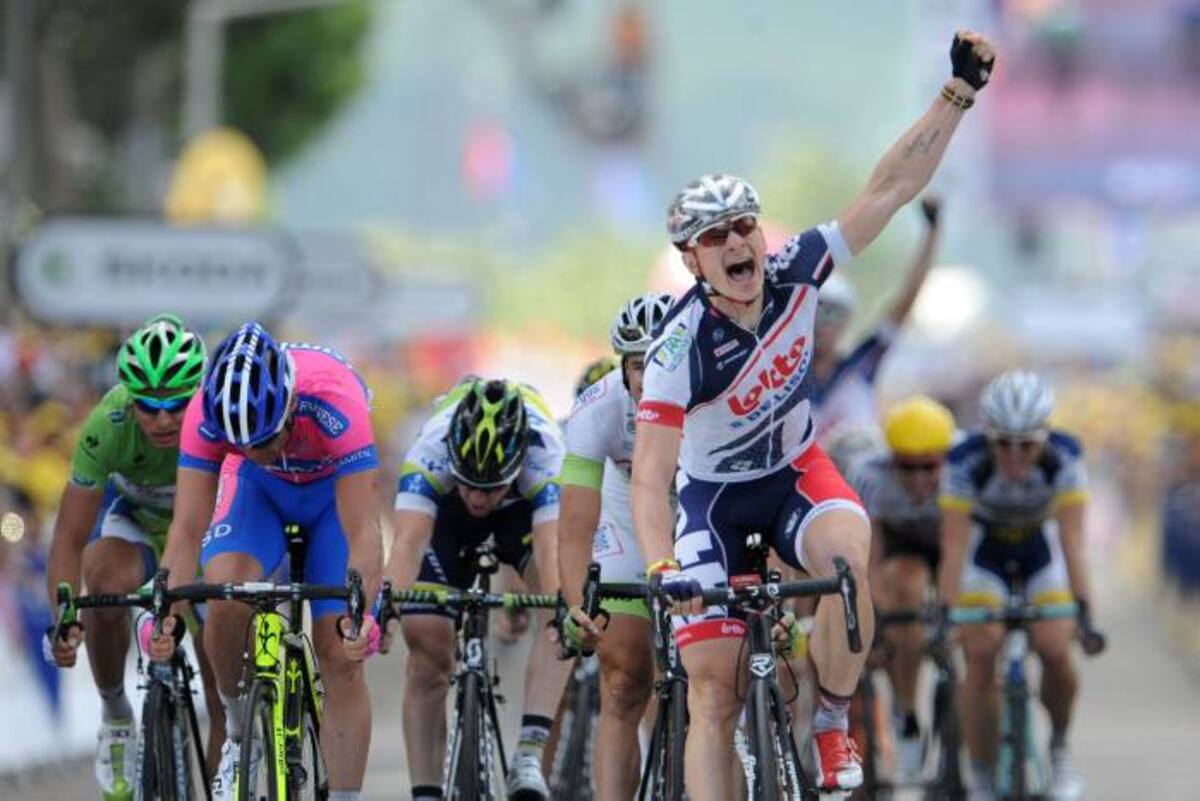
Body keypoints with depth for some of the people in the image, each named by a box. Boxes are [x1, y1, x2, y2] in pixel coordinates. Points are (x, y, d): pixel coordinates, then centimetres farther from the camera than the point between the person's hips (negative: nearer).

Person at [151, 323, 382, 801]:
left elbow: (363, 533, -43)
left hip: (336, 489, -1)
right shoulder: (206, 413, -33)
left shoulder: (336, 403, -41)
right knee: (226, 597, -27)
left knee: (340, 654, -12)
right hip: (259, 490, 1)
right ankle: (239, 729, -2)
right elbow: (188, 531, -33)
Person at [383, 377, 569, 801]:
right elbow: (408, 542, -50)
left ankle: (529, 756, -32)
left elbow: (551, 549, -51)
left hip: (524, 506, -1)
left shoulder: (545, 452, -41)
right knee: (427, 646, -11)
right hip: (446, 508, 1)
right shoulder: (431, 448, -40)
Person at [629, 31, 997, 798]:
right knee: (713, 692, -8)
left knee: (849, 556, -33)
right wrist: (663, 569, -49)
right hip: (715, 497, -2)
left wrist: (960, 93, -26)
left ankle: (832, 725, -12)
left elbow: (890, 187, -19)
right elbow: (650, 481, -33)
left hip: (795, 471, 2)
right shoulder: (681, 347, -30)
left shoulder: (795, 273, -19)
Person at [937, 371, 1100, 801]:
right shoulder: (966, 463, -31)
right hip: (985, 558, 0)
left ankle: (1059, 747, 8)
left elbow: (1072, 540, -32)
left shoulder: (1064, 459, -29)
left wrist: (1083, 608, -41)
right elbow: (954, 547, -32)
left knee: (1055, 651, -21)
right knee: (981, 656, -20)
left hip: (1043, 555, 0)